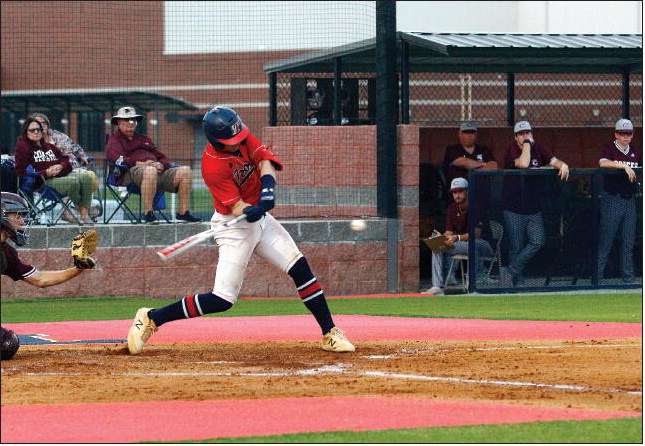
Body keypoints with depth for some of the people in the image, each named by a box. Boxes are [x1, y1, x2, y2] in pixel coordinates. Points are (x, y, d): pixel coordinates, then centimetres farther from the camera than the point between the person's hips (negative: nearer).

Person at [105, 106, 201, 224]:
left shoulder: (144, 139, 36)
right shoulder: (114, 140, 18)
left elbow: (163, 158, 28)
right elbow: (117, 159, -4)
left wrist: (160, 164, 2)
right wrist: (140, 163, -14)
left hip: (159, 171, 6)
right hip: (132, 170, -6)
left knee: (185, 171, -15)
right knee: (150, 171, -42)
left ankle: (183, 212, -16)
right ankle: (148, 213, -37)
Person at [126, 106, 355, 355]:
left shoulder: (240, 136, -8)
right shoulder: (213, 167, -27)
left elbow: (265, 160, -12)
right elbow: (237, 208, -28)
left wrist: (267, 188, -31)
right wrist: (251, 212, -49)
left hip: (258, 218, 8)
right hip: (233, 226, -8)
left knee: (301, 268, 1)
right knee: (222, 300, -12)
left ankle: (330, 334, 10)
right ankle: (151, 318, -1)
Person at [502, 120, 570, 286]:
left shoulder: (538, 149, 7)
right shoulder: (512, 150, -7)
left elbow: (553, 161, -5)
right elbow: (523, 164, -26)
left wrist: (562, 164, -26)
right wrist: (527, 143, -16)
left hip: (534, 209, 4)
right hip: (514, 210, -4)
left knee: (538, 241, -9)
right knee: (516, 246, 1)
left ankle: (514, 268, 4)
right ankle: (517, 280, 11)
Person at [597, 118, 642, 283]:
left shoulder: (636, 151, 13)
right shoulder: (609, 148, -3)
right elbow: (603, 163, -22)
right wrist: (624, 166, -29)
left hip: (630, 200, 5)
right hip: (612, 200, -5)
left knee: (629, 243, 8)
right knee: (605, 240, -5)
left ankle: (628, 278, 13)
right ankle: (597, 276, 0)